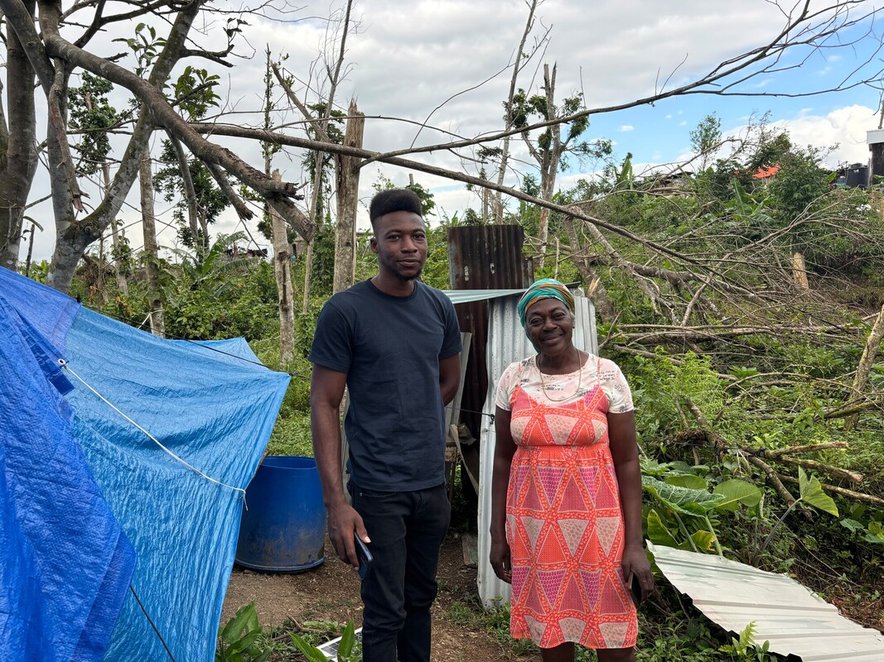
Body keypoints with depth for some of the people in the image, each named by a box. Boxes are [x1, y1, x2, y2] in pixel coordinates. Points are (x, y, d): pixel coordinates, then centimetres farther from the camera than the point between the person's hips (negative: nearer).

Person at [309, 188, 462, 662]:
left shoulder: (439, 308, 4)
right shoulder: (344, 311, -11)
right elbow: (324, 405, -11)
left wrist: (410, 424, 10)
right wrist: (335, 502, -16)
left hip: (433, 484, 5)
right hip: (378, 489, -5)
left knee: (420, 599, 18)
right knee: (385, 612, 2)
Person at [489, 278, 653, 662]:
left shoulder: (606, 375, -6)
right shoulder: (513, 379, 0)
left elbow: (627, 462, -5)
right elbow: (503, 459, 6)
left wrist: (635, 543, -8)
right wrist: (498, 533, 5)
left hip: (597, 524, -2)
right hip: (535, 526, 2)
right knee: (550, 630, 13)